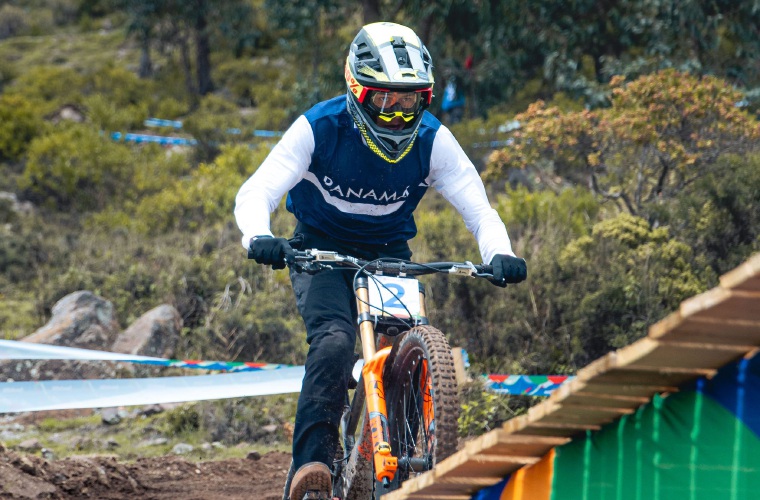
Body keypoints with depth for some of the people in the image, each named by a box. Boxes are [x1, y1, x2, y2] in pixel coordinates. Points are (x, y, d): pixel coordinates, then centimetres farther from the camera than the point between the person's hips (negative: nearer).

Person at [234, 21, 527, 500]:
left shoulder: (432, 139, -14)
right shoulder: (319, 128, -20)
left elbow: (478, 208, -17)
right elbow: (256, 192, -26)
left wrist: (500, 254, -38)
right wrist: (259, 237, -49)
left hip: (388, 255, 3)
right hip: (322, 251, -3)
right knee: (334, 340, -29)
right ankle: (311, 462, -32)